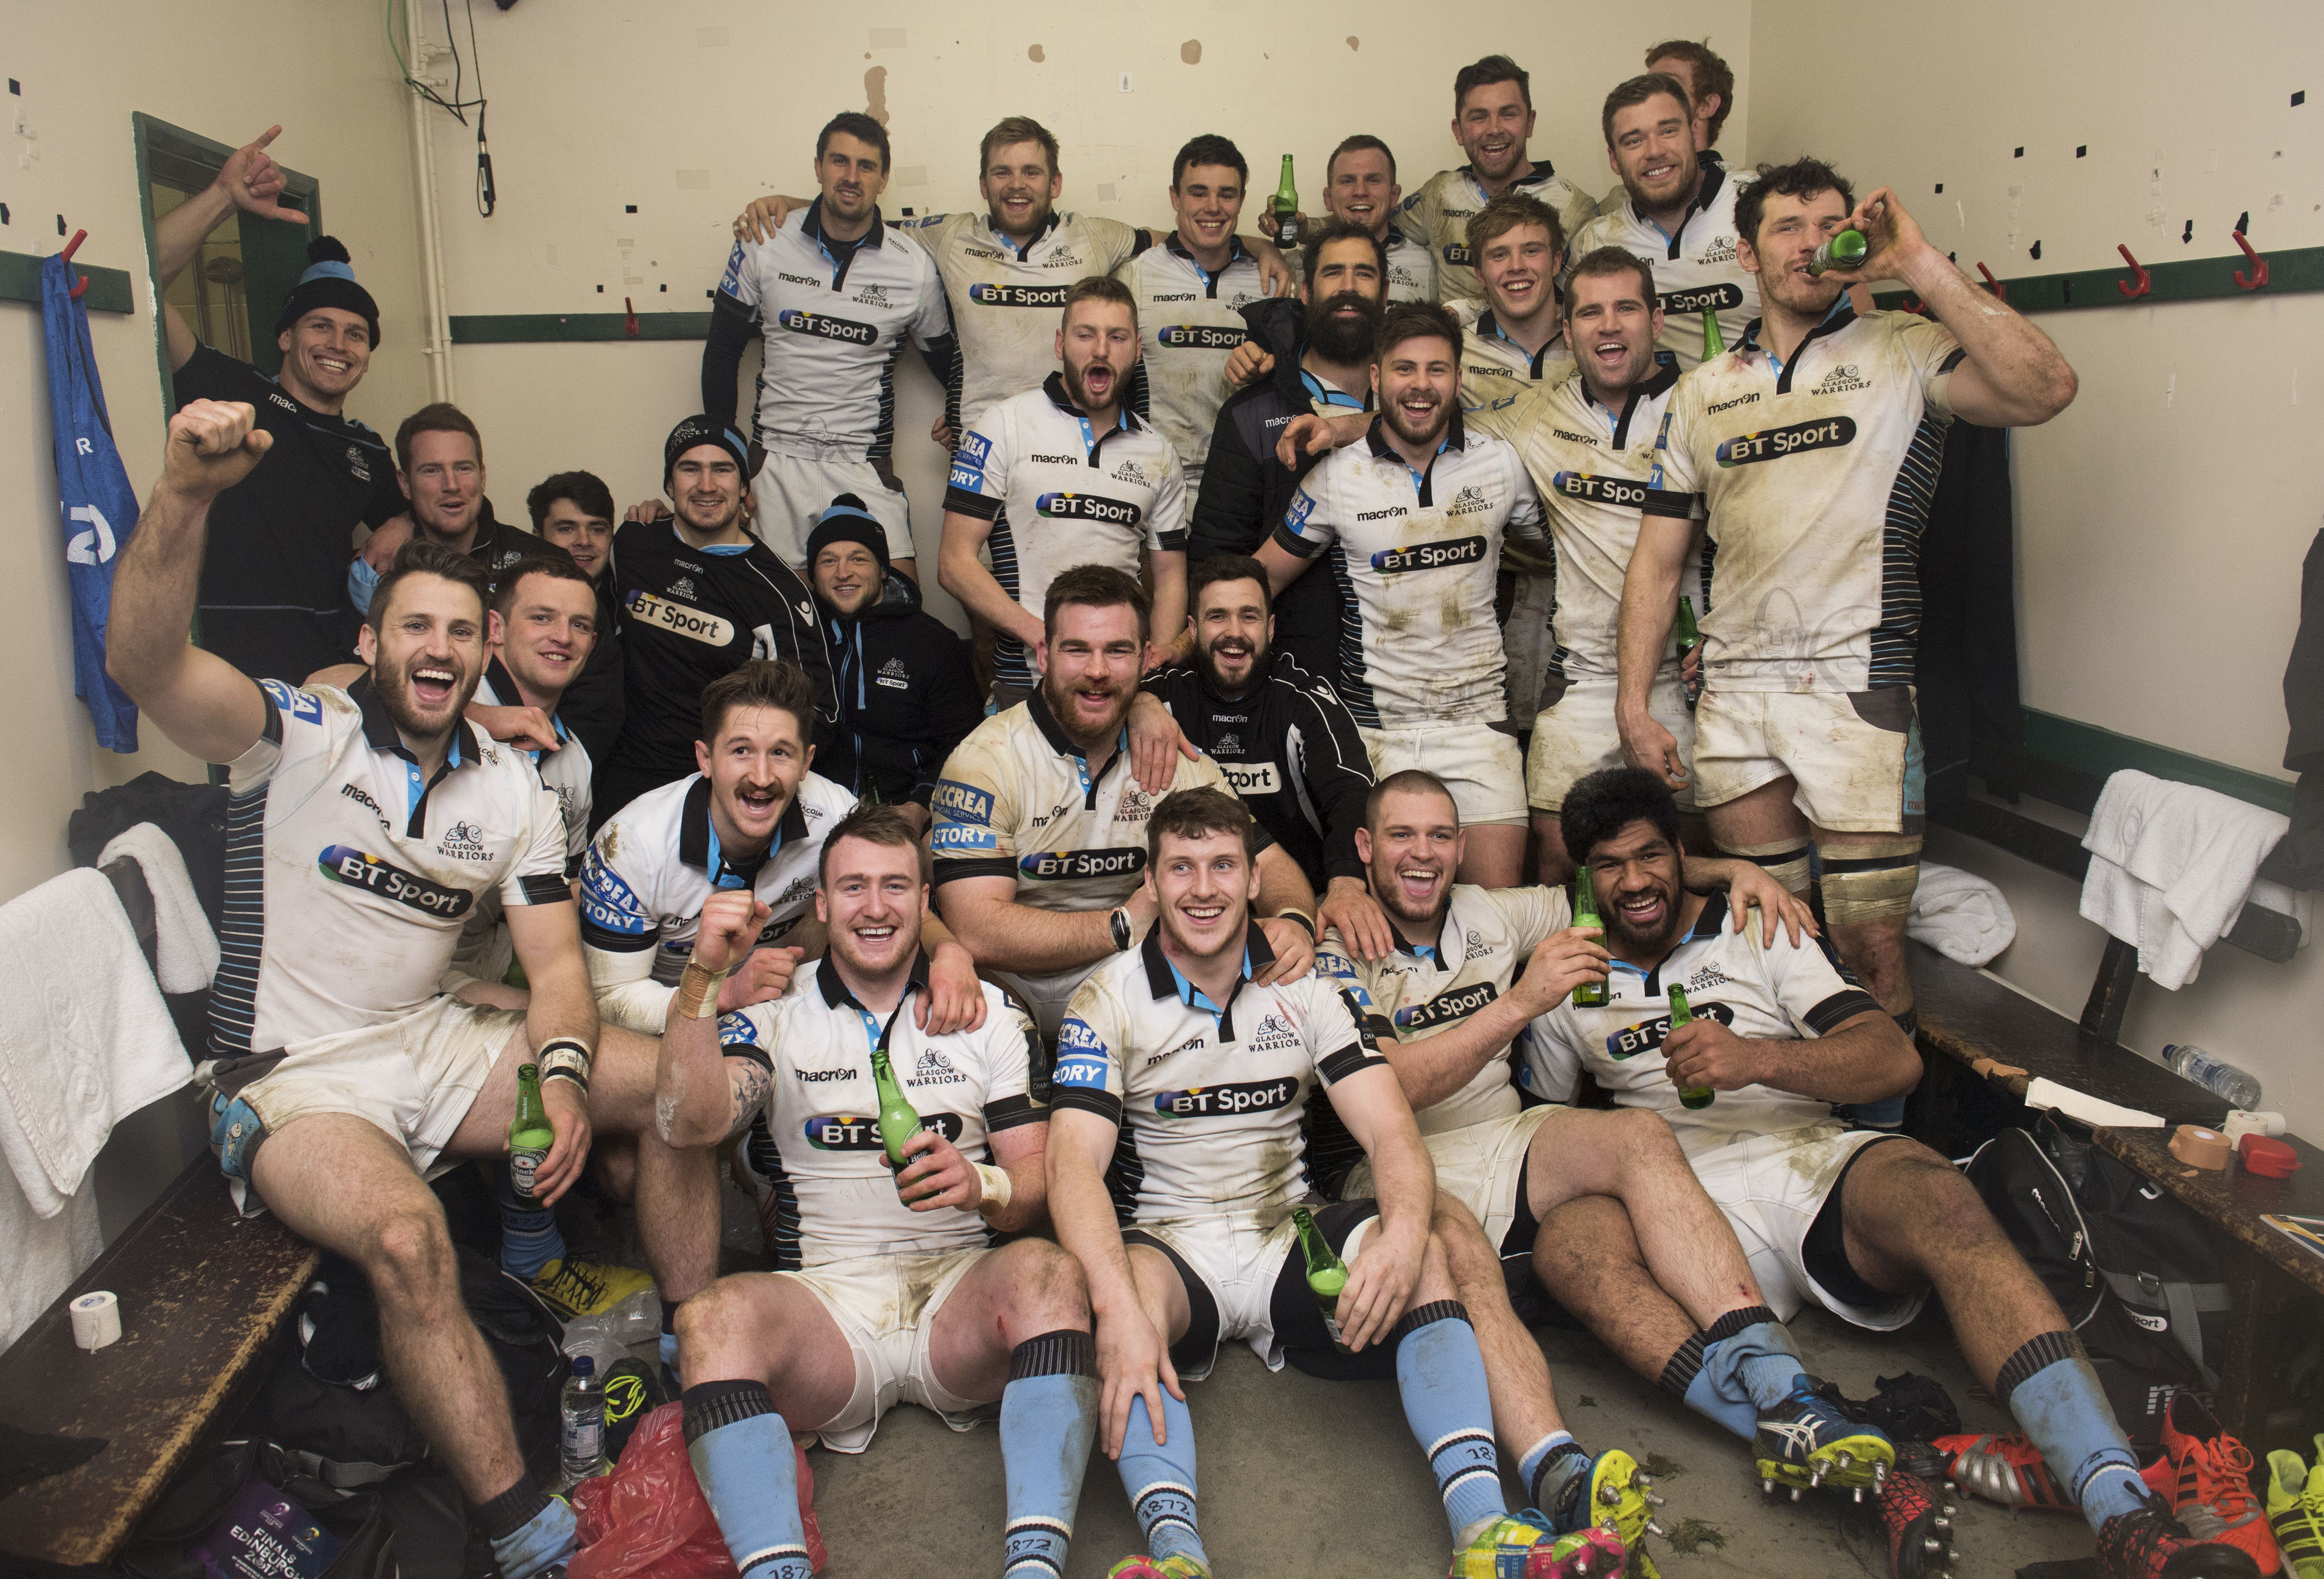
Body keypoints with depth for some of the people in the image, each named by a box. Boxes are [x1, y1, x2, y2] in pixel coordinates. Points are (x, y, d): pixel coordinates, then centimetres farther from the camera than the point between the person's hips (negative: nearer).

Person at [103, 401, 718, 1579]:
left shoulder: (513, 789, 6)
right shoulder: (298, 736, -8)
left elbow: (556, 962, 1)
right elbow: (141, 662, -28)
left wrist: (561, 1075, -19)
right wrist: (185, 493, -43)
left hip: (435, 1042, 6)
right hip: (289, 1076, -5)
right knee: (406, 1238, -34)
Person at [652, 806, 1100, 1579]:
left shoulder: (989, 1013, 13)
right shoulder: (773, 1018, 12)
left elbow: (1042, 1178, 8)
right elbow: (691, 1124, -8)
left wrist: (982, 1185, -16)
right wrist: (703, 977, -19)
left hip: (961, 1294, 1)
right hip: (824, 1299, 0)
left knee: (1047, 1270, -32)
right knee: (715, 1315, -31)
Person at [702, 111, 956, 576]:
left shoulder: (914, 266, 0)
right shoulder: (763, 245, 2)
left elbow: (949, 364, 12)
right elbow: (721, 353, 8)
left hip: (866, 467, -1)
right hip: (778, 461, 1)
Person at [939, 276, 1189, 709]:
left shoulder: (1158, 453, 14)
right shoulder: (1005, 426, 3)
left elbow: (1169, 576, 18)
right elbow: (955, 563, -2)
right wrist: (1042, 635, -16)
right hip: (1025, 680, -3)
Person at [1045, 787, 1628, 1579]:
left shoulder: (1303, 988, 5)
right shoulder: (1108, 1000, -4)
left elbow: (1391, 1130, -4)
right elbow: (1074, 1162, -17)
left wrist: (1403, 1232, -29)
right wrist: (1121, 1305, -35)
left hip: (1291, 1239, 2)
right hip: (1169, 1246, -2)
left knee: (1426, 1255, -26)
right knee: (1113, 1287, -36)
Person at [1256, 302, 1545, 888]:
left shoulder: (1501, 464, 3)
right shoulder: (1337, 477, -1)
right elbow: (1263, 577, 7)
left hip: (1477, 715, 1)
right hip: (1374, 724, -1)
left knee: (1500, 898, -6)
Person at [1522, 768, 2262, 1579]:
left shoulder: (1756, 933, 16)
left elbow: (1895, 1058, 3)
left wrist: (1753, 1059, -15)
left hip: (1816, 1157, 1)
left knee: (1937, 1199, -34)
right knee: (1570, 1239, -34)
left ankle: (2124, 1513, -46)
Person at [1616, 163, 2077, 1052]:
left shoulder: (1902, 354, 4)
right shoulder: (1702, 394, 14)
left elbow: (2043, 391, -16)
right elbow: (1658, 560, 13)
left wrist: (1920, 267, -13)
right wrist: (1634, 708, 5)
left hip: (1855, 688, -3)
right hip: (1732, 693, 4)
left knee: (1870, 944, -2)